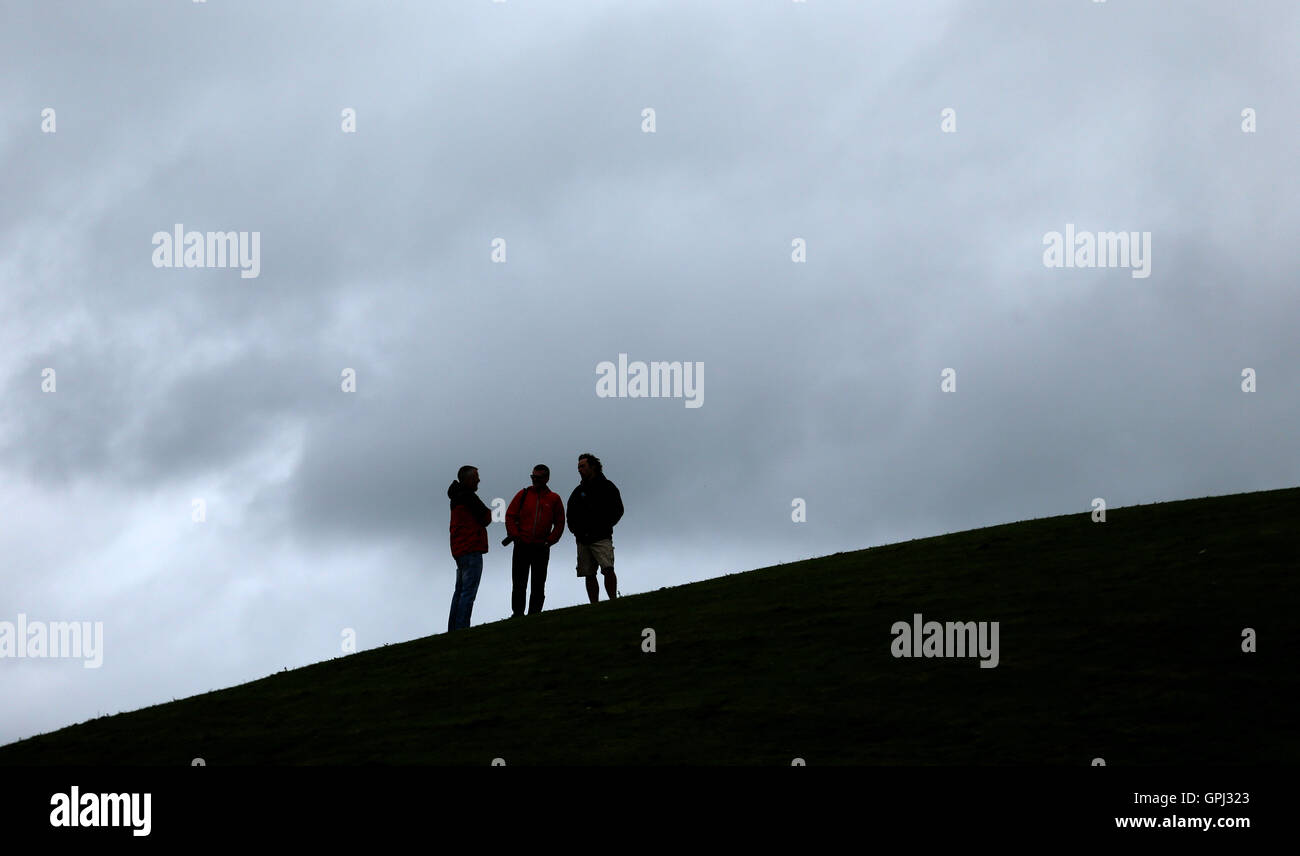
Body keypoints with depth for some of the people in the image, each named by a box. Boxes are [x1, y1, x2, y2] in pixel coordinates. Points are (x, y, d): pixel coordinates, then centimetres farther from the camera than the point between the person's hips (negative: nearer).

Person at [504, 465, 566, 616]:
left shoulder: (554, 499, 7)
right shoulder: (523, 495, 6)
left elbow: (560, 523, 10)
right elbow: (510, 516, 5)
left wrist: (550, 540, -2)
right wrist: (514, 535, -6)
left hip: (542, 548, 0)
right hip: (522, 546, 0)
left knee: (538, 585, 2)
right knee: (519, 584, -1)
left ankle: (534, 613, 6)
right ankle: (517, 613, 3)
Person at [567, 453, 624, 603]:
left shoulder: (606, 486, 7)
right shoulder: (578, 491, 20)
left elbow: (618, 510, 4)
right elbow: (570, 513, 25)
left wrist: (605, 525, -5)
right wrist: (574, 529, 8)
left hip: (601, 538, -5)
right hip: (583, 540, 5)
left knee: (608, 569, -19)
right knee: (589, 575, 0)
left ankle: (613, 601, -20)